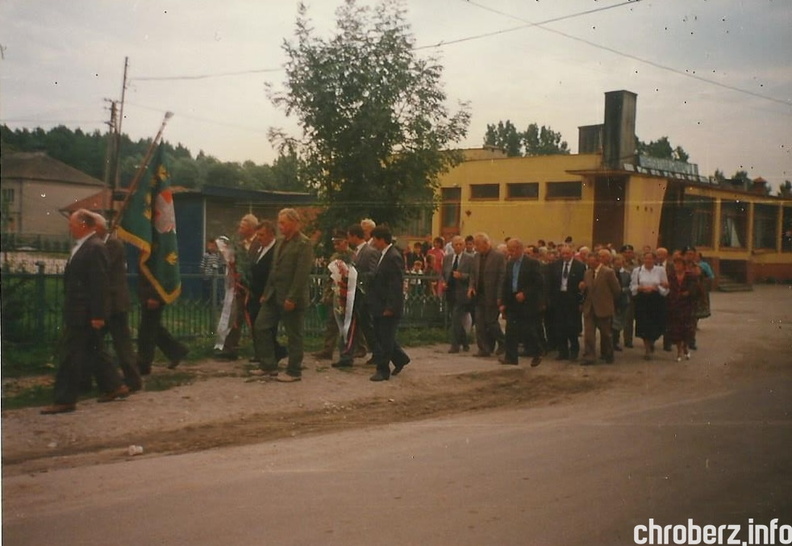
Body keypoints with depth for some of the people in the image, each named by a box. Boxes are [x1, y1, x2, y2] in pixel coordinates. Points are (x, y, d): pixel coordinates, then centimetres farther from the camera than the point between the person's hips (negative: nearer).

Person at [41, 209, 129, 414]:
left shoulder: (95, 247, -17)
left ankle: (65, 400, 4)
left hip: (83, 312, -10)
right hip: (79, 311, 10)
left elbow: (99, 283, -21)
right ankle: (115, 386, 25)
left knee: (69, 355, -4)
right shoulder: (83, 246, 14)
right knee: (91, 352, 16)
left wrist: (97, 315, -22)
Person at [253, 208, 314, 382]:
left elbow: (302, 274, -19)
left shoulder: (304, 244, -13)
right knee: (260, 327, 9)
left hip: (292, 298, -9)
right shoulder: (280, 241, 14)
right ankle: (269, 366, 18)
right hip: (274, 296, 9)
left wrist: (292, 298, -22)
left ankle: (294, 372, 14)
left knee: (294, 336, 2)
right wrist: (266, 292, 13)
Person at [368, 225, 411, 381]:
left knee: (385, 339, -1)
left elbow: (396, 285, -21)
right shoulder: (383, 255, 12)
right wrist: (373, 304, 15)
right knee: (381, 336, 17)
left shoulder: (393, 257, -18)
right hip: (380, 306, 10)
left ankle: (383, 370, 8)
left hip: (388, 308, -10)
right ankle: (400, 358, 33)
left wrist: (390, 307, -22)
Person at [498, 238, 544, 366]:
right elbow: (505, 284, 11)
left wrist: (525, 293, -17)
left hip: (527, 303, -5)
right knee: (511, 330, 0)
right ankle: (510, 356, 5)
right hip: (512, 302, 5)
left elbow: (539, 283, -11)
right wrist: (503, 303, 5)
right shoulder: (509, 264, 10)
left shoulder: (532, 263, -8)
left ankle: (536, 354, 19)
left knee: (529, 331, 1)